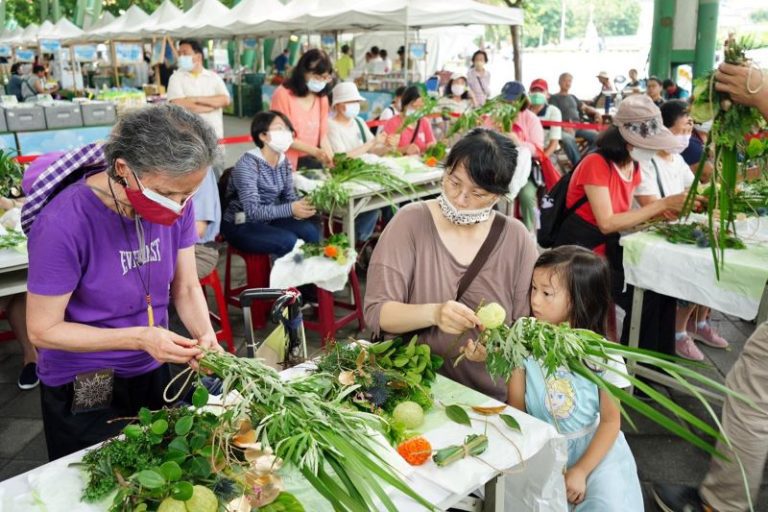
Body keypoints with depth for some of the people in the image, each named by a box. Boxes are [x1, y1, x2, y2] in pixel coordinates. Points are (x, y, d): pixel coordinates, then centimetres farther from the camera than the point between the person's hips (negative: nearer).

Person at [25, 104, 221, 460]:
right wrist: (140, 338, -30)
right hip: (82, 392, -4)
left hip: (152, 374, 5)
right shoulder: (63, 224, -29)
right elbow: (43, 330, -20)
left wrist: (205, 334, -24)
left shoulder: (177, 204, -14)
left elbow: (186, 287, -5)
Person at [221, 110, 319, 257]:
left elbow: (289, 196, 3)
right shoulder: (248, 164, -21)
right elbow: (252, 211, -28)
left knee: (311, 232, -14)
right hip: (240, 226, -6)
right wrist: (291, 210, -36)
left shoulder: (284, 162, 1)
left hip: (268, 220, 7)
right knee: (289, 241, -26)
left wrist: (301, 205, -21)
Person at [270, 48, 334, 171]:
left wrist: (330, 158, -13)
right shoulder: (283, 94, -11)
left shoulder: (322, 97, 6)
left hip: (312, 162, 5)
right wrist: (315, 151, -21)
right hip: (287, 163, -5)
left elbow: (322, 134, 6)